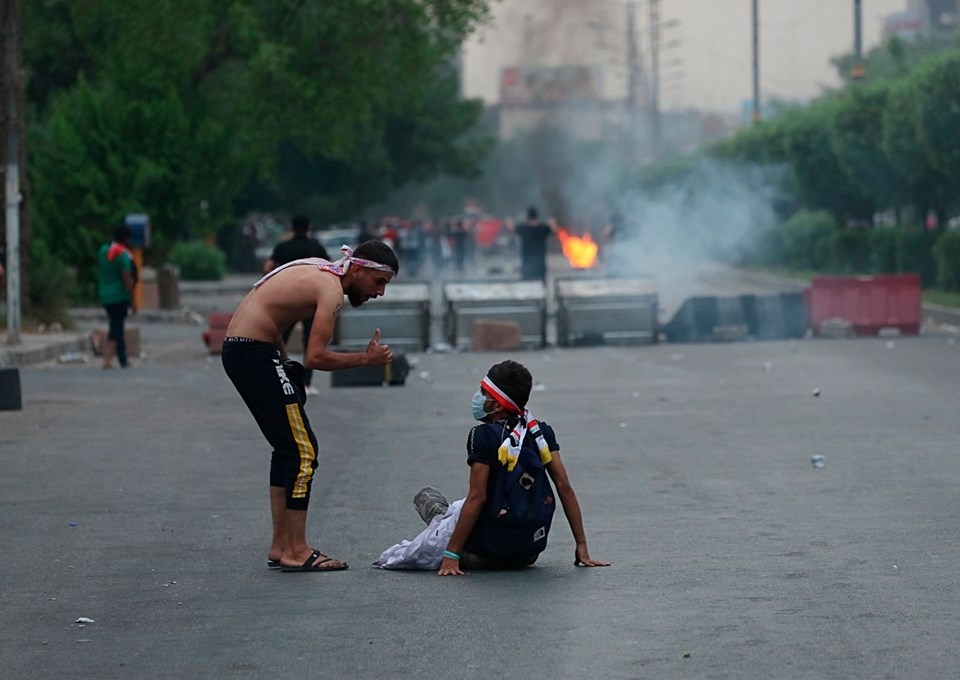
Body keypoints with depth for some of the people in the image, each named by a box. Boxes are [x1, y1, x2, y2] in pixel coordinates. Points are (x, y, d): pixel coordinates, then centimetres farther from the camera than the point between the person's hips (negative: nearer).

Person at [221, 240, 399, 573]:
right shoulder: (332, 289, -14)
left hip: (236, 347, 10)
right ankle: (296, 552, -7)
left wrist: (284, 363, 15)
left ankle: (280, 546, 20)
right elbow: (315, 357, -21)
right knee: (303, 451, -8)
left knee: (288, 447, 16)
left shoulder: (318, 269, 15)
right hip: (255, 353, -10)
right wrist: (366, 359, -10)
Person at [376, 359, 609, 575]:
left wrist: (451, 555, -14)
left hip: (490, 550, -6)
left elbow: (477, 497, -17)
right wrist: (581, 546, 1)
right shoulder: (541, 432, 2)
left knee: (426, 496, 12)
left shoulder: (484, 436, -14)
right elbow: (564, 486, -1)